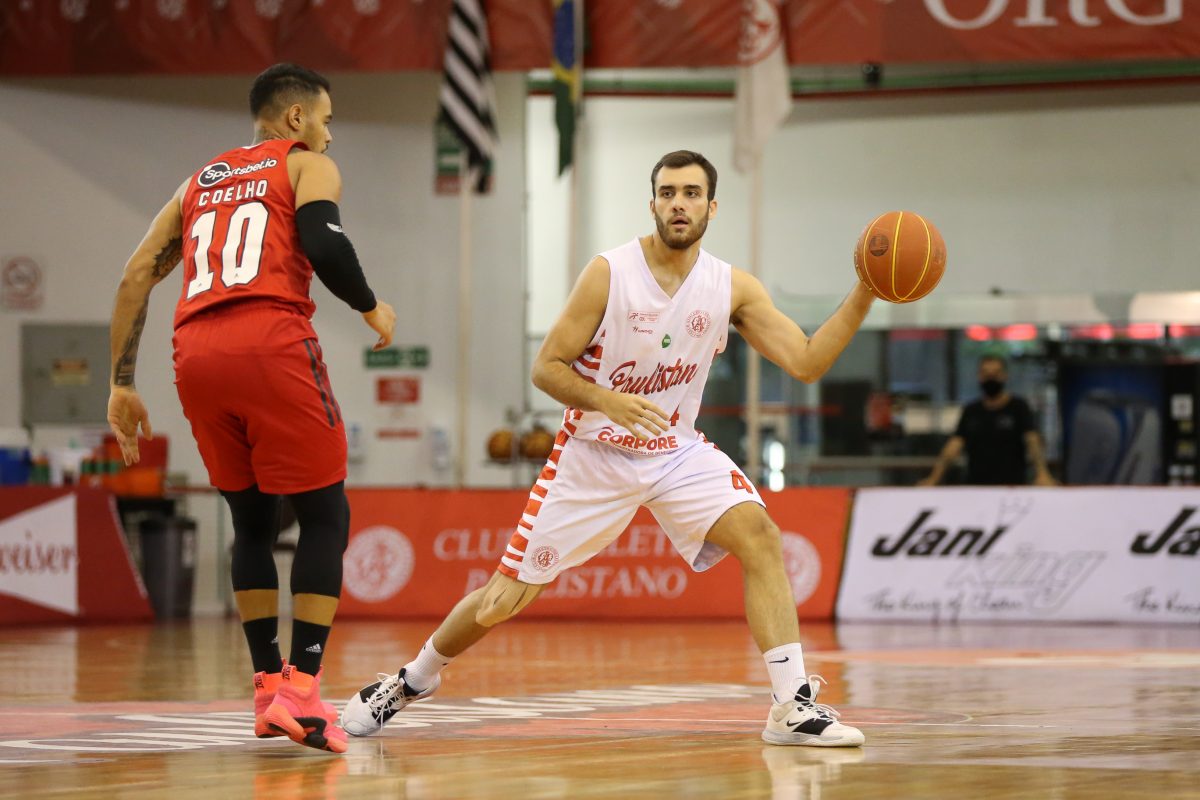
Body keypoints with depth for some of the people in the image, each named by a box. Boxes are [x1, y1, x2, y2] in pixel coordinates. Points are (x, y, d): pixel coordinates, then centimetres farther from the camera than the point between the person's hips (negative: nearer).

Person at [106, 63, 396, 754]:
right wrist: (372, 309, 10)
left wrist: (122, 384, 21)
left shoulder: (200, 182, 29)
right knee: (325, 515, 2)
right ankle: (301, 689, -10)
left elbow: (138, 275, 21)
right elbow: (322, 243, -8)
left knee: (253, 520, 21)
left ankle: (268, 685, 19)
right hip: (273, 344, -6)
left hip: (197, 356, 6)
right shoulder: (309, 165, 13)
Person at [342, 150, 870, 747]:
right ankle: (412, 681, 28)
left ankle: (794, 708, -23)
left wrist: (864, 294, -22)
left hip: (676, 451, 2)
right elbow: (546, 367, -12)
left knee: (760, 537, -24)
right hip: (593, 453, -2)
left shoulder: (732, 288, -7)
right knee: (503, 600, 0)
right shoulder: (609, 273, -15)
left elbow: (806, 362, -11)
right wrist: (609, 402, -29)